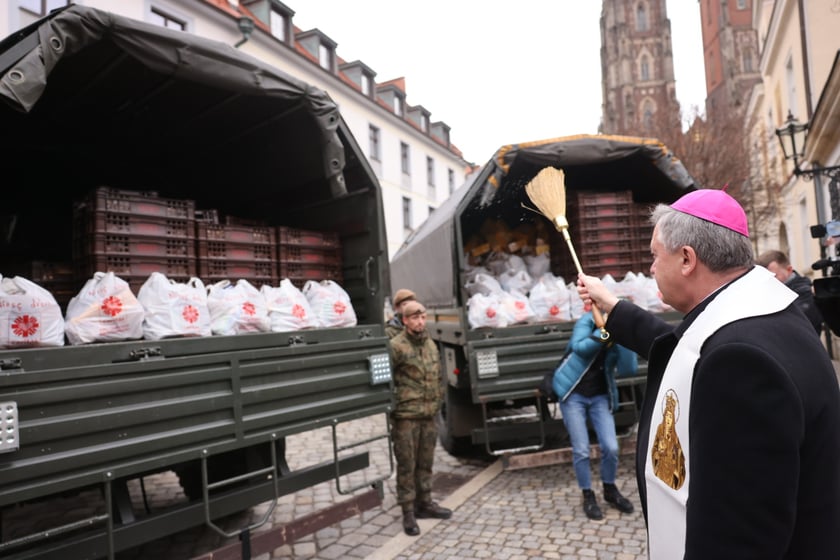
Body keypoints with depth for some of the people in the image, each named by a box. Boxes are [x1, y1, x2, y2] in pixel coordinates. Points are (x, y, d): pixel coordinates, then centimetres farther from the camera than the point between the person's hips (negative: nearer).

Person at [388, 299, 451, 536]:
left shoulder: (431, 345, 11)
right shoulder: (396, 346, -13)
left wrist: (438, 401, 17)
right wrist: (392, 403, -12)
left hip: (429, 416, 6)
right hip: (405, 416, -6)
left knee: (425, 463, 17)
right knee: (406, 465, 3)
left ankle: (424, 503, 31)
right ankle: (408, 512, 15)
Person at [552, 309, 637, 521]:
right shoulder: (588, 320, -11)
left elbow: (629, 368, -17)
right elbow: (579, 347, -28)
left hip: (600, 397, 3)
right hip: (573, 394, -3)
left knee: (611, 447, -3)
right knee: (581, 450, -3)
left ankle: (610, 490, 25)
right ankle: (588, 496, 19)